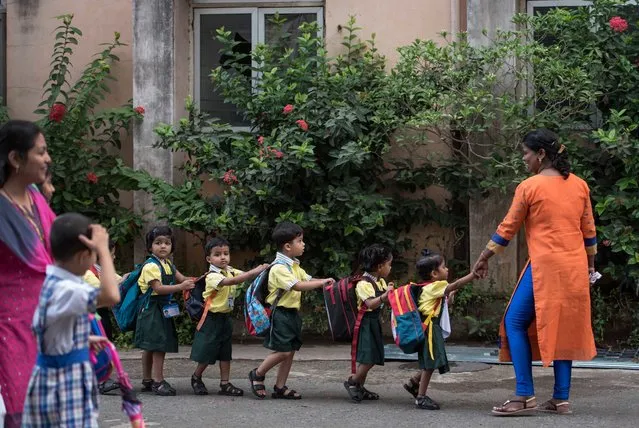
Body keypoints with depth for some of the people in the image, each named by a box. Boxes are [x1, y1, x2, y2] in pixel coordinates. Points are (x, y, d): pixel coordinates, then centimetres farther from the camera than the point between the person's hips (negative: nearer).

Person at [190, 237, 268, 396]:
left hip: (225, 317, 7)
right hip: (212, 318, -7)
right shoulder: (212, 276, -20)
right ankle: (196, 378, 23)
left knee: (226, 353, 8)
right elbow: (230, 281, -35)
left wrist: (260, 270, -25)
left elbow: (245, 276, -4)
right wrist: (254, 272, -41)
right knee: (207, 353, 2)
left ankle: (225, 384, 13)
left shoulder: (230, 271, 5)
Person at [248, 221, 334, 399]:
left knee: (290, 351, 9)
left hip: (292, 313, 10)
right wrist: (322, 282, -23)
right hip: (280, 313, -10)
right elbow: (297, 286, -26)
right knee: (283, 351, -10)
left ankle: (280, 387, 16)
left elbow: (308, 280, 14)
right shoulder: (279, 268, -18)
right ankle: (257, 374, 10)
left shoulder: (294, 266, 14)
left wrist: (325, 282, -3)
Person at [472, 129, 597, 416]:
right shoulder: (579, 185, 10)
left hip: (545, 266, -6)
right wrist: (590, 264, 24)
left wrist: (483, 260, 8)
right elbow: (589, 231, 13)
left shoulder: (529, 187, -6)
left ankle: (525, 395, -6)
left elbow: (507, 229, -1)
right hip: (575, 268, 6)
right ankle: (561, 398, 8)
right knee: (565, 327, 10)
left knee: (515, 323, 2)